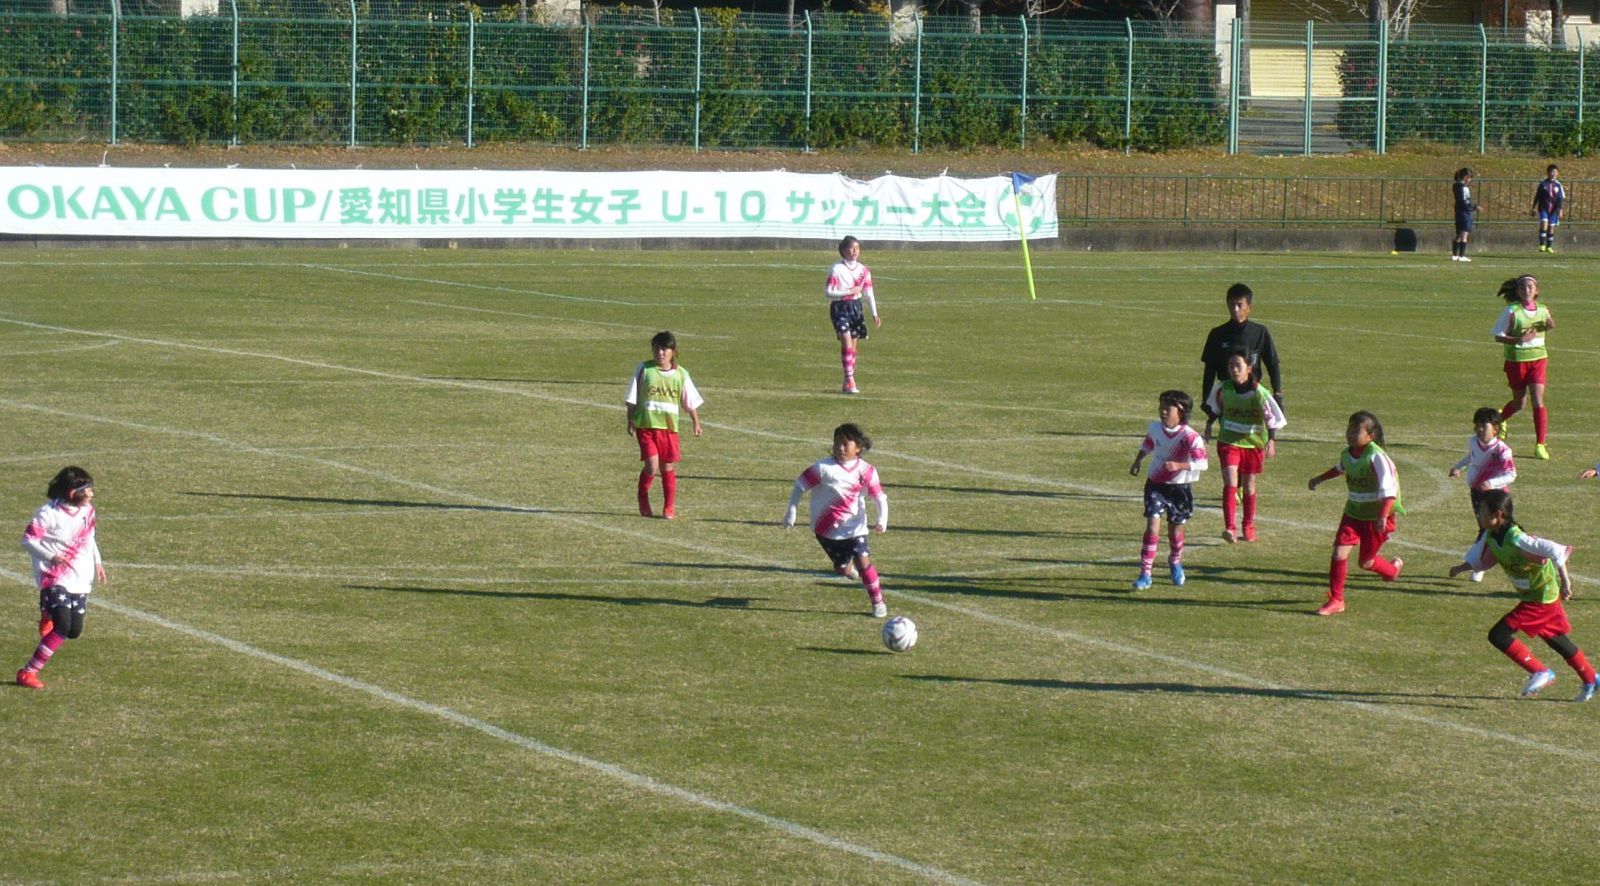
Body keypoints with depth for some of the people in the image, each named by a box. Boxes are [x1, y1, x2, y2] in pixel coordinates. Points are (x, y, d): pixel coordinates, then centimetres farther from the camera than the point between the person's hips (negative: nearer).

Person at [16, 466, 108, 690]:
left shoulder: (87, 511, 6)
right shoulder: (49, 513, -15)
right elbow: (28, 540, -15)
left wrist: (96, 562, 16)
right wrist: (51, 557, -26)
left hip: (80, 580, 7)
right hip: (55, 578, -7)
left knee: (74, 631, 7)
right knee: (63, 628, -21)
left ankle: (49, 618, 44)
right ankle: (28, 673, -12)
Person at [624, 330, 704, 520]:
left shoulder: (680, 374, 4)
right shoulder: (643, 369, -1)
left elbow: (691, 402, 13)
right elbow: (632, 399, 3)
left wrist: (696, 424, 11)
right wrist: (630, 422, -1)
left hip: (669, 427, 2)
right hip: (646, 425, -2)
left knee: (668, 467, 3)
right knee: (652, 465, -12)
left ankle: (669, 507, 16)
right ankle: (643, 498, 14)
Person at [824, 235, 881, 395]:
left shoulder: (863, 270, 6)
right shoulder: (837, 269, -9)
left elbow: (868, 293, 7)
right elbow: (828, 291, -12)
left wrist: (874, 314, -1)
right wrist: (849, 292, -18)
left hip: (855, 307, 5)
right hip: (840, 308, -5)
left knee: (853, 345, 8)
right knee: (846, 342, -17)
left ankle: (848, 383, 16)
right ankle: (849, 381, -16)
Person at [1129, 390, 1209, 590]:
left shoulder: (1190, 437, -21)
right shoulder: (1154, 429, -4)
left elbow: (1201, 463, -28)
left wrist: (1179, 465, -40)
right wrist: (1137, 461, 6)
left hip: (1179, 488, -2)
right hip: (1155, 485, 2)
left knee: (1175, 529, 14)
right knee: (1152, 526, -13)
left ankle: (1175, 563, 45)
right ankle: (1145, 574, -12)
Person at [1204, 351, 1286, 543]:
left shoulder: (1258, 393, -16)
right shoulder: (1223, 389, -8)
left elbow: (1273, 417, -15)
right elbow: (1215, 407, 14)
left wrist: (1271, 440, -26)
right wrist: (1209, 424, 24)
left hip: (1253, 443, 0)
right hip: (1228, 442, 0)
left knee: (1248, 486, 12)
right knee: (1230, 483, -15)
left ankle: (1249, 527, 32)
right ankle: (1230, 528, -21)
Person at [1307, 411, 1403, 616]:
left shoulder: (1376, 457, -24)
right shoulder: (1346, 455, -1)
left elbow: (1388, 487, -30)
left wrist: (1383, 516, -40)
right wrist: (1319, 479, 36)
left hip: (1376, 516, -5)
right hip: (1353, 513, 5)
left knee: (1366, 562, 7)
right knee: (1339, 553, -9)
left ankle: (1393, 568, 40)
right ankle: (1336, 600, 3)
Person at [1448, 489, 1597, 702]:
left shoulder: (1515, 539, -31)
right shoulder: (1490, 536, -4)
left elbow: (1555, 550, -34)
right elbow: (1480, 560, 14)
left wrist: (1564, 578, -37)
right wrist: (1461, 567, -1)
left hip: (1541, 597, -9)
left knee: (1499, 635, -13)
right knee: (1555, 639, 24)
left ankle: (1540, 673, 0)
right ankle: (1590, 679, 41)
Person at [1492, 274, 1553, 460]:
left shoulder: (1542, 310, 1)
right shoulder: (1511, 311, -13)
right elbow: (1498, 336, -11)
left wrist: (1550, 325, -3)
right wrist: (1519, 339, -26)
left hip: (1537, 360, 2)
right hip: (1516, 361, -2)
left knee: (1538, 401, -10)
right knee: (1519, 401, 12)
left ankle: (1540, 445, -5)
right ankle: (1500, 418, 48)